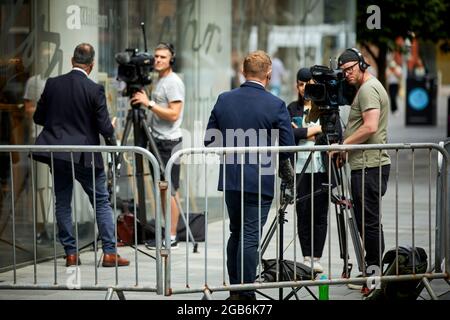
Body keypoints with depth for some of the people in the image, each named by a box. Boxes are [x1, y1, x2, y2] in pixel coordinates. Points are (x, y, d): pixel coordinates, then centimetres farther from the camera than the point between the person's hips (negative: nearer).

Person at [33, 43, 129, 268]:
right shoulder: (95, 90, -11)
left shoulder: (53, 84, -1)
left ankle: (70, 254, 11)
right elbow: (104, 127, -9)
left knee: (62, 203, 12)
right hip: (84, 155, -3)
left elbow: (38, 117, 7)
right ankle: (109, 253, 4)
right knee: (101, 203, 8)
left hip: (57, 153, 3)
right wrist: (111, 136, 14)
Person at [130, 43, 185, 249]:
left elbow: (173, 114, -19)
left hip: (169, 142, -10)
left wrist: (149, 103, -19)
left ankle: (171, 238, -7)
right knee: (162, 189, 10)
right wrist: (143, 100, 14)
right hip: (158, 141, 10)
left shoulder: (173, 82, -11)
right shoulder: (160, 81, 18)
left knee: (169, 190, -9)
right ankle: (167, 234, 15)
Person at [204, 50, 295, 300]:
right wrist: (289, 177, 7)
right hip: (260, 181, -4)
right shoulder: (276, 106, -11)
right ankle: (246, 294, 0)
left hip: (230, 179, 4)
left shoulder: (224, 100, 1)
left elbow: (210, 141, 5)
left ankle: (234, 289, 22)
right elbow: (287, 148, -10)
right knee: (251, 237, -1)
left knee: (236, 233, 17)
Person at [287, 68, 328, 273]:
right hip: (300, 168, 1)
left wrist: (303, 133, -8)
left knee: (320, 214, -1)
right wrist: (316, 130, -9)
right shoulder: (292, 109, 11)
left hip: (321, 168, -1)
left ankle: (316, 258, 3)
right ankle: (306, 258, 7)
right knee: (303, 213, 1)